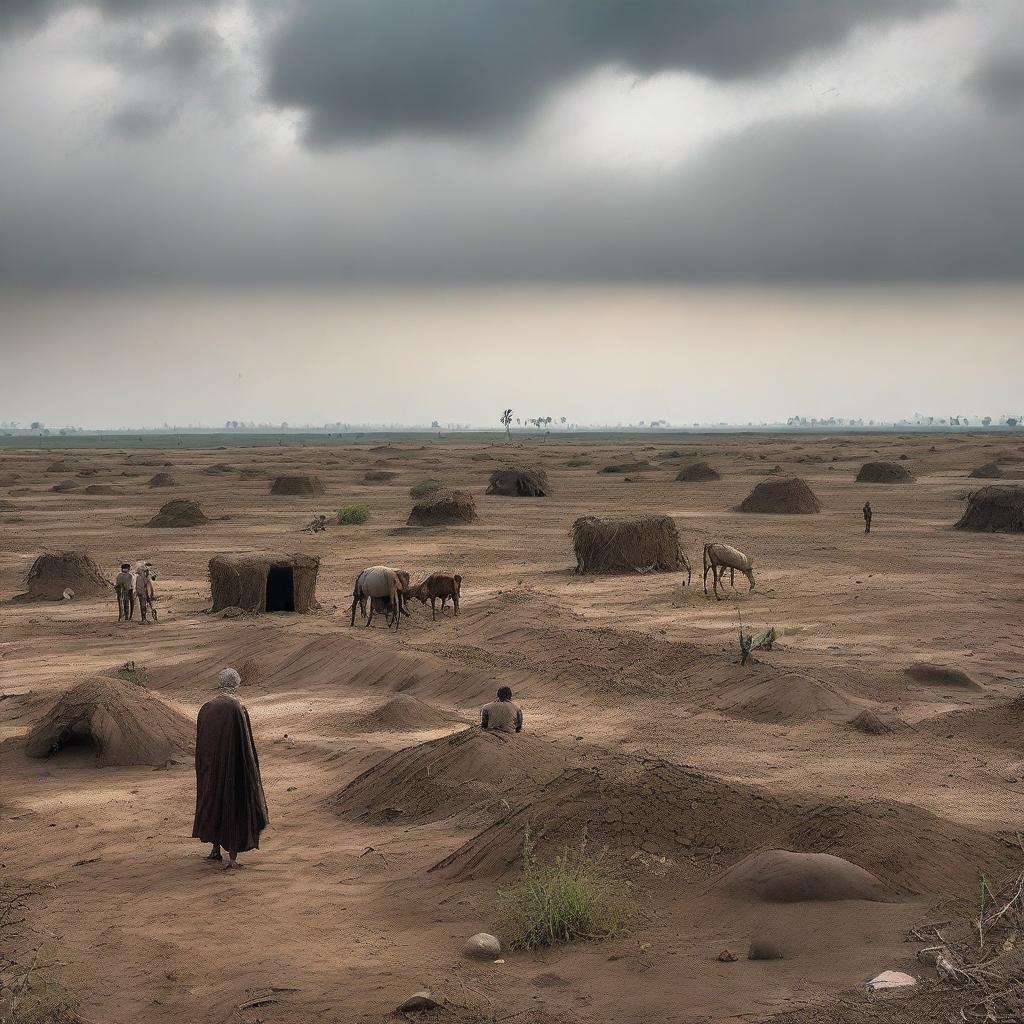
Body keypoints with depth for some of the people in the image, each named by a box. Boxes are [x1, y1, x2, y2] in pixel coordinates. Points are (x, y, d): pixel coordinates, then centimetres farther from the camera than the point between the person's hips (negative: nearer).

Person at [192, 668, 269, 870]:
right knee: (235, 805, 4)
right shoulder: (237, 708, -16)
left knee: (213, 801, 22)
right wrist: (251, 770, -7)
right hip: (234, 766, -5)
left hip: (211, 767, 5)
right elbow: (246, 743, -16)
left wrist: (204, 768, 16)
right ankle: (232, 857, 0)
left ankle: (216, 849, 31)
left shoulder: (206, 709, 0)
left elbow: (200, 742, 6)